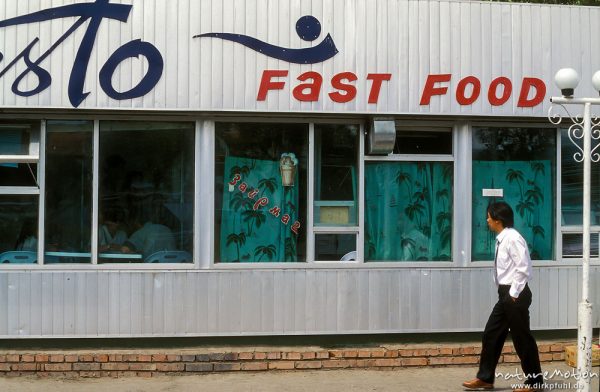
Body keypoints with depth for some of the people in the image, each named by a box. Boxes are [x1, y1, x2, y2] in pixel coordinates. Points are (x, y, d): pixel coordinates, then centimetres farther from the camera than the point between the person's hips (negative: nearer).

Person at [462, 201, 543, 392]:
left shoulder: (513, 239, -17)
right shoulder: (502, 239, 11)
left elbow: (524, 269, -21)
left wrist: (514, 294, -17)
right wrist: (507, 294, 14)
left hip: (515, 295, -9)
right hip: (506, 294, 9)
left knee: (522, 338, 1)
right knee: (491, 335, 11)